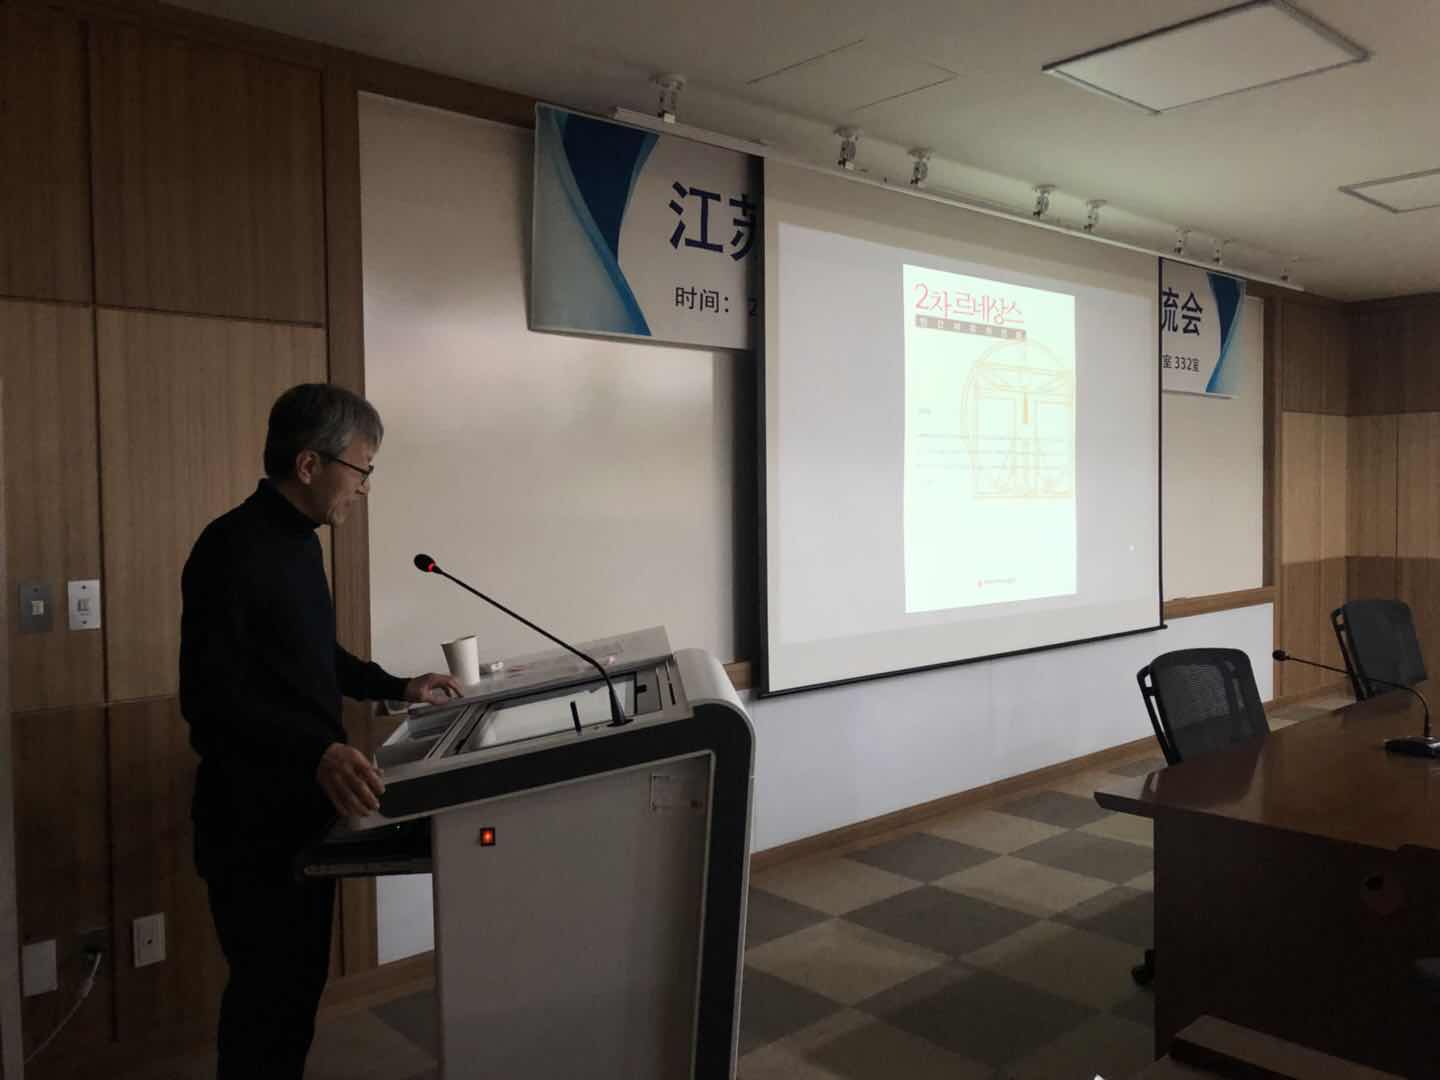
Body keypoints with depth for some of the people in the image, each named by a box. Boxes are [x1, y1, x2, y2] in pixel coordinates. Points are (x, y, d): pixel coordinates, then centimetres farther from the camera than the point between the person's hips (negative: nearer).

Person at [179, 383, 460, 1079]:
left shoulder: (298, 542, 10)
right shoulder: (233, 549, -21)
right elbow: (210, 697, -26)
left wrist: (395, 687, 16)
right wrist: (317, 750, -37)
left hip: (303, 806, 9)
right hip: (253, 819, -9)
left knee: (302, 979, 19)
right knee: (269, 990, 3)